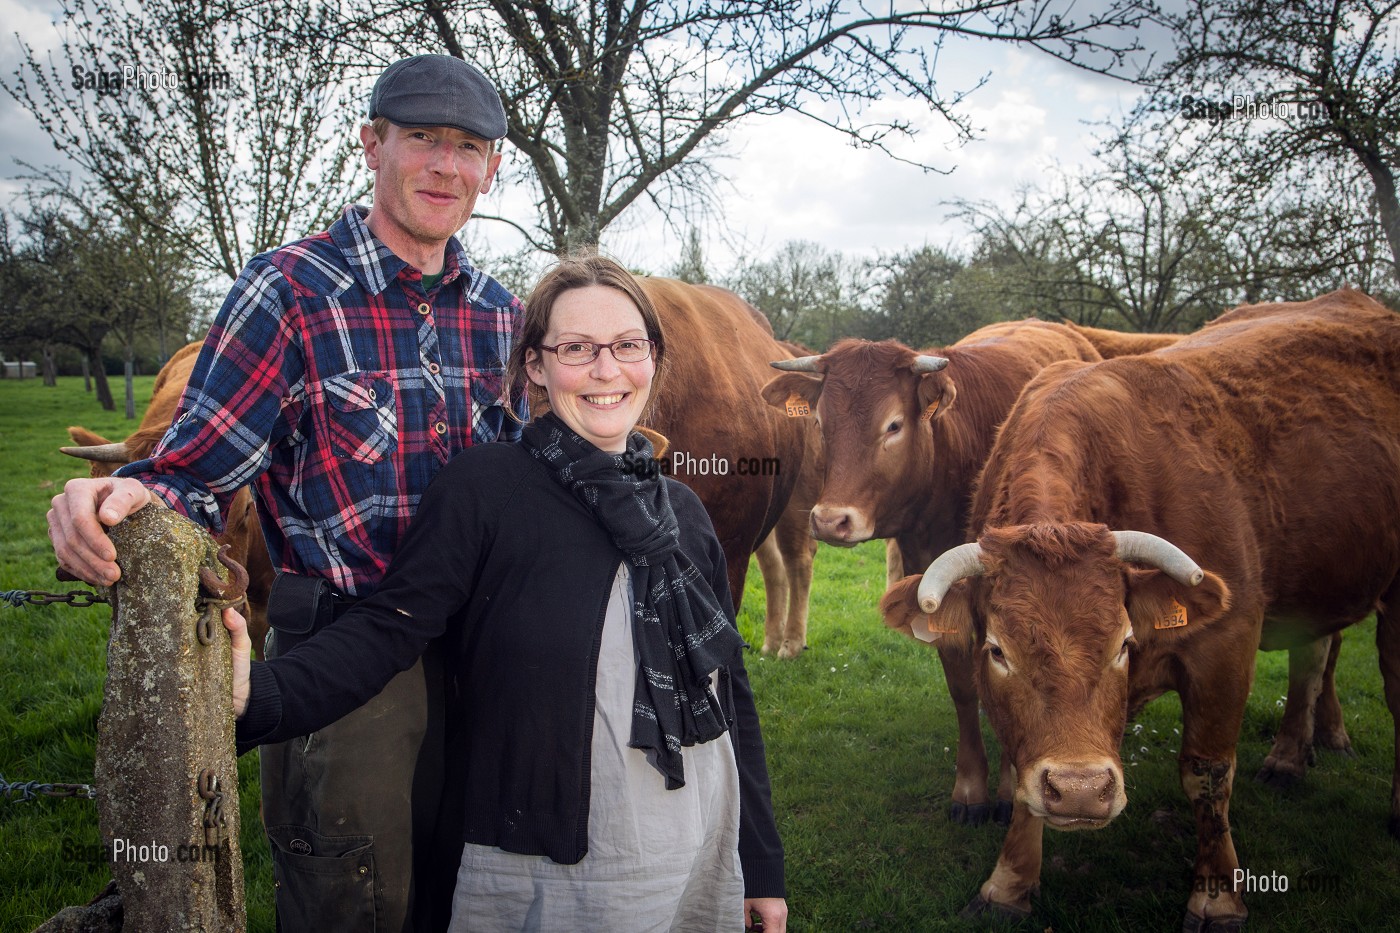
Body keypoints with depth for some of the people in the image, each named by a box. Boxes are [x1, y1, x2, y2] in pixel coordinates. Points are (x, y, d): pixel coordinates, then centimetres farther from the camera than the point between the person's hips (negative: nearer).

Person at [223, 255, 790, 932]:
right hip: (538, 877, -4)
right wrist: (261, 695, -35)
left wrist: (763, 867, 11)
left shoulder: (683, 512, 5)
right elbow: (387, 628, -16)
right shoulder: (483, 488, -10)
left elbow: (730, 690, 9)